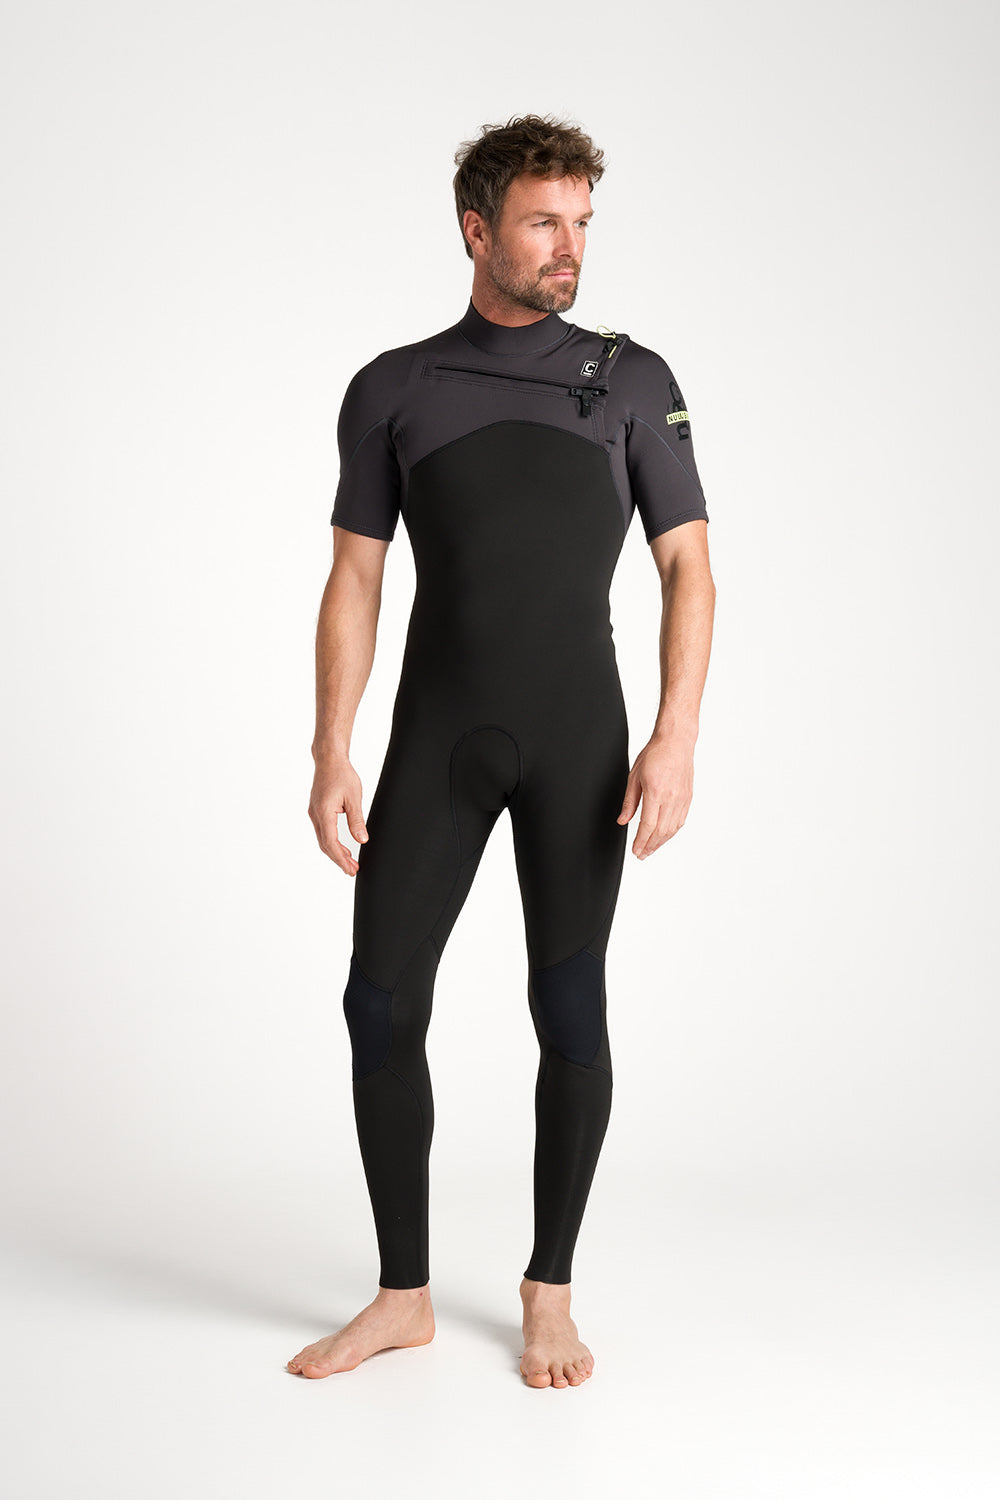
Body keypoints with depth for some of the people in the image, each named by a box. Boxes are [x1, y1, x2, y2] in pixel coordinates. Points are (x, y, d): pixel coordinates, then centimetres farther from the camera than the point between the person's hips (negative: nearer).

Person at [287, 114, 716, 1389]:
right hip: (436, 733, 1)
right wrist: (330, 753, -5)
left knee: (569, 1007, 1)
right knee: (382, 1001, -3)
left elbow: (689, 569, 1)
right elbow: (354, 581, 5)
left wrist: (677, 737, -11)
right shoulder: (393, 389, 7)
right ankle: (402, 1294, 13)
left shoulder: (632, 380, 5)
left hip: (578, 733, -1)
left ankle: (549, 1293, 17)